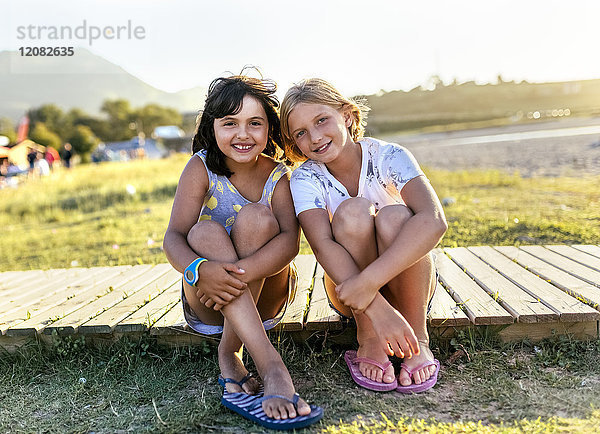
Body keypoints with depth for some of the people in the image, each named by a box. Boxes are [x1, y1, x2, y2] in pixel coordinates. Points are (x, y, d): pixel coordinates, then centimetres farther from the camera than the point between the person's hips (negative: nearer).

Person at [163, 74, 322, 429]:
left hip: (264, 300, 0)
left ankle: (230, 354, -22)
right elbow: (174, 237, -18)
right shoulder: (201, 167, -7)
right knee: (205, 232, -30)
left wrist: (240, 273, -41)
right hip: (208, 303, 1)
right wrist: (199, 270, -41)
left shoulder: (278, 175, -6)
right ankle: (271, 367, -41)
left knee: (255, 217, -25)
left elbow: (290, 240, -23)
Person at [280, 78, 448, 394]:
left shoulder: (389, 157, -16)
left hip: (406, 283, 0)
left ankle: (418, 337, -17)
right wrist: (377, 308, -43)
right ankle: (368, 340, -19)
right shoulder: (305, 179, -12)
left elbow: (434, 220, -33)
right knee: (353, 210, -27)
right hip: (348, 286, 1)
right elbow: (323, 246, -29)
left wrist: (370, 280, -44)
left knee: (394, 216, -30)